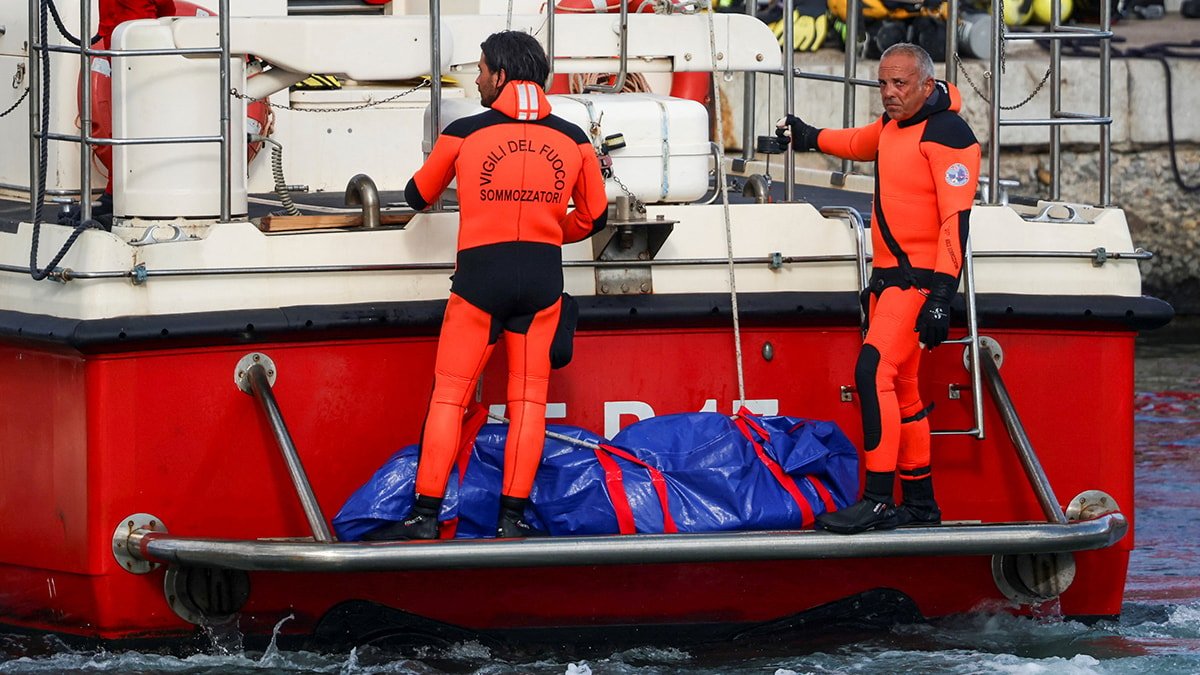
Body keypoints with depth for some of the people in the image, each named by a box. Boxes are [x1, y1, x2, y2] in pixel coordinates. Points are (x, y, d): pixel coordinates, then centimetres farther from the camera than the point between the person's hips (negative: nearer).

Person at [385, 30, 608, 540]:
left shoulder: (464, 134, -1)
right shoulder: (572, 140, 4)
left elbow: (418, 196, 13)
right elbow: (593, 216, 13)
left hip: (480, 274, -2)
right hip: (542, 278, 2)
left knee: (450, 395, 3)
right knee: (528, 397, 7)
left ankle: (426, 516, 0)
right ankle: (512, 517, 3)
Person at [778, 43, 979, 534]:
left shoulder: (946, 134, -16)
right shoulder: (893, 123, 12)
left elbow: (956, 221, -22)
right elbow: (861, 144, 39)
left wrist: (941, 295, -27)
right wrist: (811, 138, 45)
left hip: (919, 280, -10)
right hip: (889, 275, 10)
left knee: (874, 372, -21)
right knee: (898, 388, 12)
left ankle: (877, 501, -23)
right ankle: (919, 503, 19)